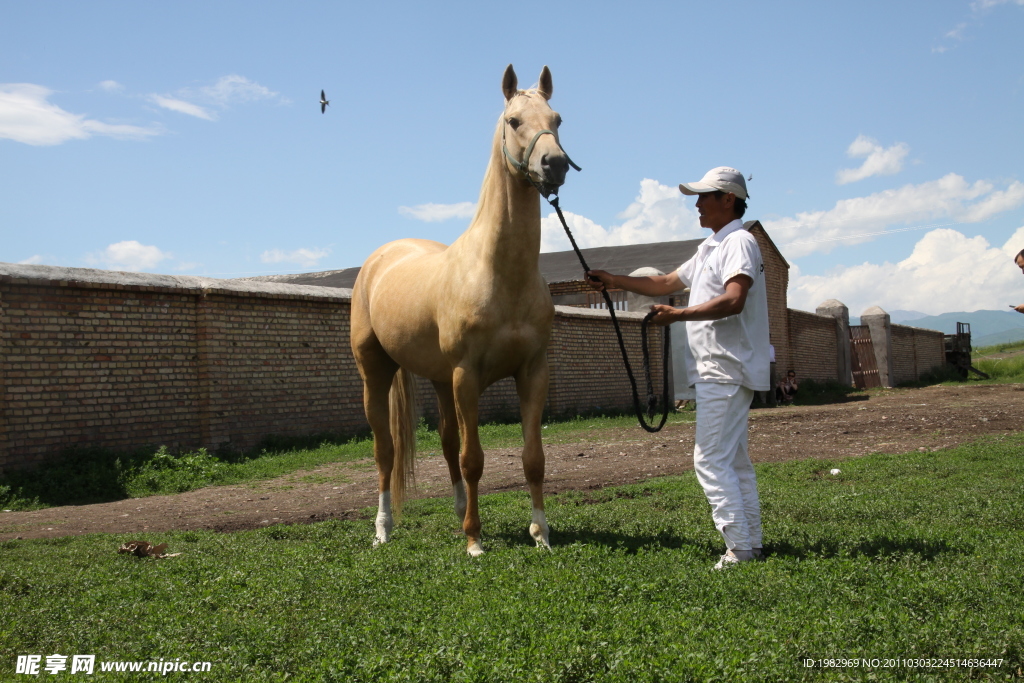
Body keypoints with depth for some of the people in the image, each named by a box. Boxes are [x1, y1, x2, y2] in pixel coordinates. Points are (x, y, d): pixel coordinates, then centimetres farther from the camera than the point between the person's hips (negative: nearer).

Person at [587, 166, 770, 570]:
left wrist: (679, 315, -25)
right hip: (717, 369, 11)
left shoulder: (739, 242, -11)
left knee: (711, 460, -11)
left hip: (725, 368, -11)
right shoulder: (710, 248, 21)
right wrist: (615, 281, 21)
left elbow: (733, 300, -26)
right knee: (734, 461, 12)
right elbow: (666, 283, 27)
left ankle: (739, 548, -8)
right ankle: (751, 543, 17)